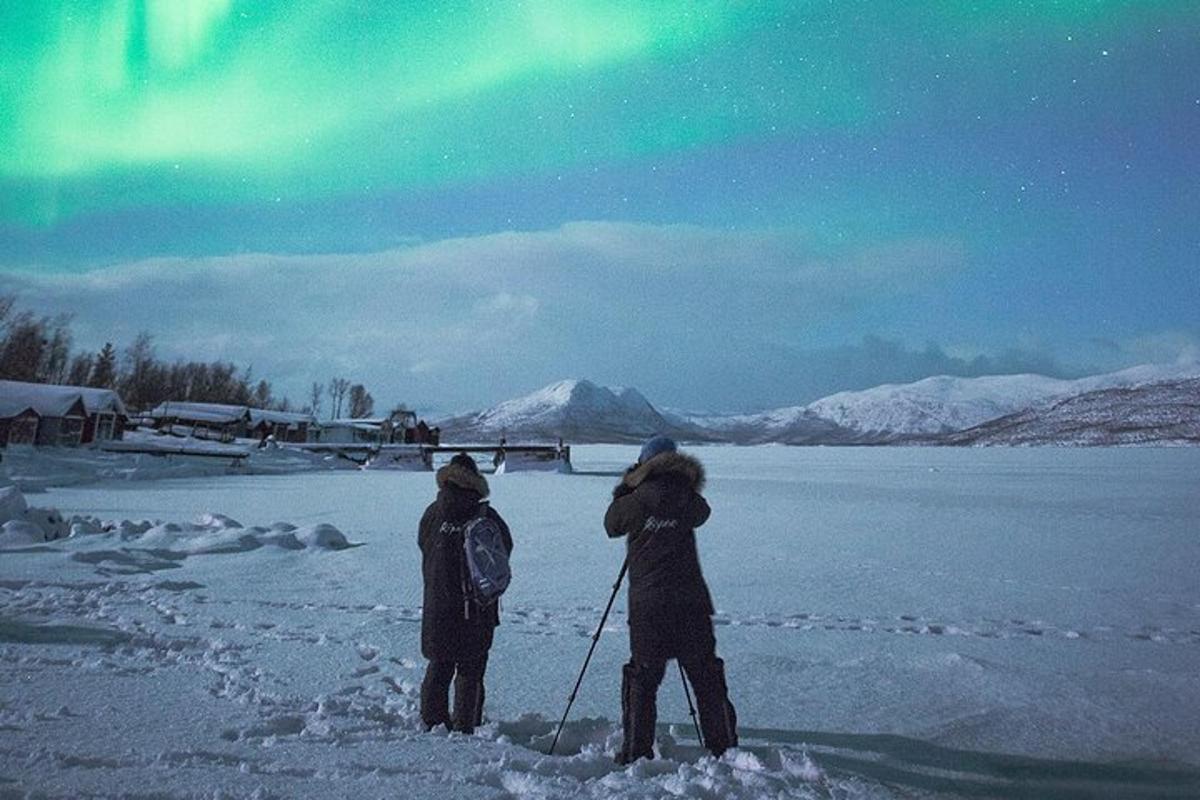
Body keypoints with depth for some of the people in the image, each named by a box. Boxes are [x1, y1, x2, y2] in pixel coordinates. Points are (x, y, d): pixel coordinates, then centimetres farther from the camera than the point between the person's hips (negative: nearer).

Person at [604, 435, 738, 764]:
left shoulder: (638, 500, -7)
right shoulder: (690, 501, -1)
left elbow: (612, 525, 9)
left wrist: (624, 487, 18)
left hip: (647, 604, -2)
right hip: (691, 602, 2)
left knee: (642, 677, 10)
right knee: (707, 677, 13)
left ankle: (636, 752, 13)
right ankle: (725, 748, 20)